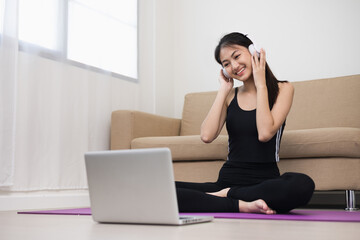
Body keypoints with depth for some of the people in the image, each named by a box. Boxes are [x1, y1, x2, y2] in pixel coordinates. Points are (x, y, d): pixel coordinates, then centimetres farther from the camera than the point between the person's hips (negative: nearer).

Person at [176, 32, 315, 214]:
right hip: (228, 180, 2)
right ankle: (242, 205, -20)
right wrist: (224, 89, 3)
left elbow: (265, 133, -13)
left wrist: (261, 84, -4)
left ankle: (227, 194, -19)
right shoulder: (230, 95, 14)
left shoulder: (282, 89, 6)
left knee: (302, 185, -38)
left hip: (264, 182, -2)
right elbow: (207, 136, -4)